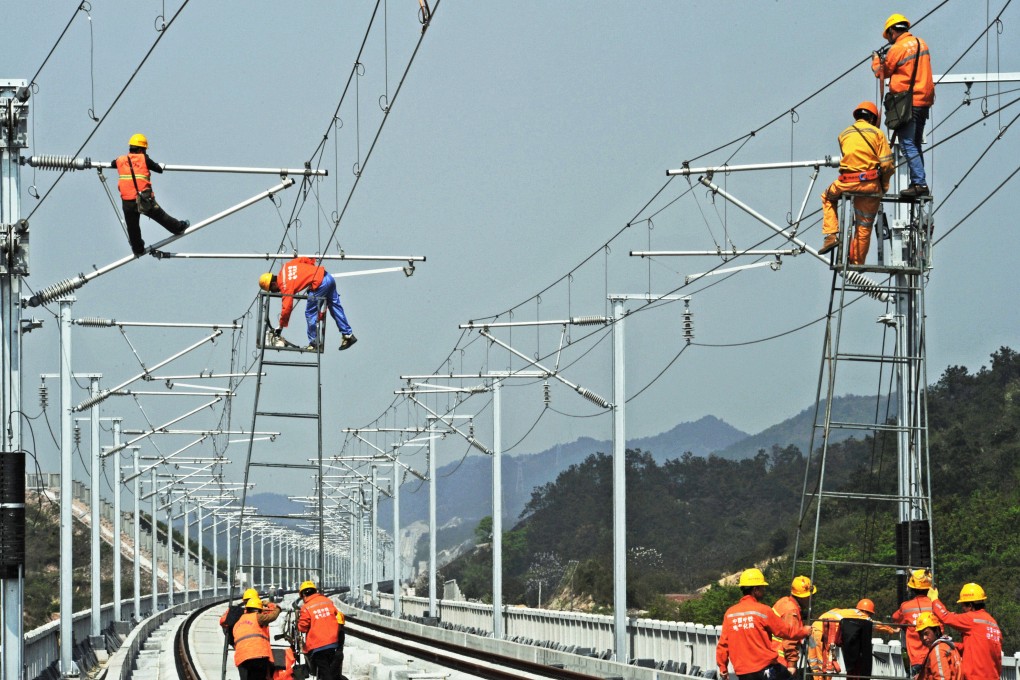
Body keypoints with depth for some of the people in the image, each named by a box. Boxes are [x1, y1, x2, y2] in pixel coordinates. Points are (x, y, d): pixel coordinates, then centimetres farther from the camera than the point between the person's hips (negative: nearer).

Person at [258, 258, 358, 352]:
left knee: (310, 314, 2)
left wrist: (281, 327, -2)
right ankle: (348, 334, 24)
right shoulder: (285, 267, 11)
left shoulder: (286, 286, -9)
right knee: (335, 307, 17)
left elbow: (286, 308, -11)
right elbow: (305, 260, 16)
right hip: (327, 276, 9)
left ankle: (314, 343, 8)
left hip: (319, 284, -9)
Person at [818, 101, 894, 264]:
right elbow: (886, 164, -4)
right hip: (871, 184, -1)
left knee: (828, 197, 32)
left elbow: (847, 158, 14)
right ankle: (857, 264, 14)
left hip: (847, 183, 1)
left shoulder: (844, 134, 12)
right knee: (865, 226, 11)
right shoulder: (877, 133, 3)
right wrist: (884, 185, 10)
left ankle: (831, 235, 17)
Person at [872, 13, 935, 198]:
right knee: (915, 144, 15)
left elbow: (882, 73, 3)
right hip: (924, 100, 8)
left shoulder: (897, 49, -11)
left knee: (908, 145, -8)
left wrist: (876, 60, 24)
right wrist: (886, 59, 24)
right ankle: (917, 183, 15)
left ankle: (920, 183, -17)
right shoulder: (921, 44, 10)